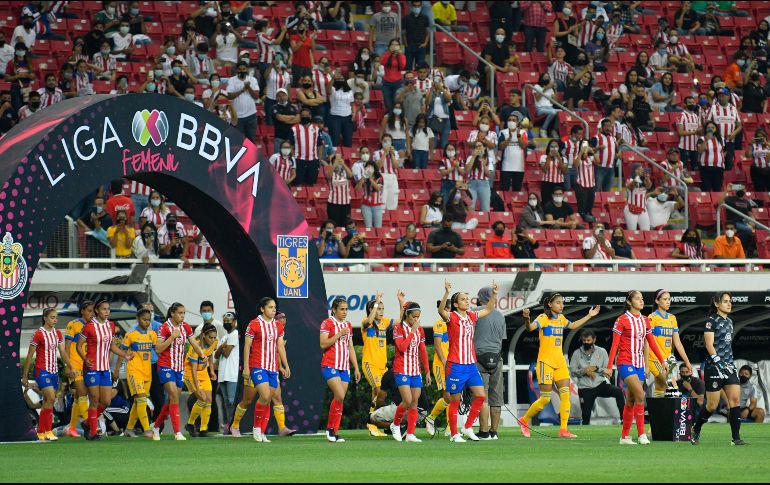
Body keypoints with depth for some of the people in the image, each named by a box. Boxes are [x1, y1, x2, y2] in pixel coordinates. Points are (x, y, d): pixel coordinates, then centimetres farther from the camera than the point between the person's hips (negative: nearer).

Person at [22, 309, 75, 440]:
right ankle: (48, 431, -13)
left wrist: (70, 367, 1)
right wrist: (25, 376, -5)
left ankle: (41, 433, 11)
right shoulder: (38, 334, -10)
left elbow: (63, 352, 13)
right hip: (42, 370, -7)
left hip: (54, 371, 7)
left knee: (47, 402, 6)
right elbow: (30, 356, -6)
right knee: (51, 399, -18)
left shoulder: (57, 333, 9)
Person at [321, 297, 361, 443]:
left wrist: (356, 368, 17)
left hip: (345, 368, 6)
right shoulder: (327, 323, -4)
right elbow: (323, 344, -15)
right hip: (330, 366, -6)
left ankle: (335, 433, 4)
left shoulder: (348, 325, 16)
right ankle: (330, 428, -5)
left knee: (340, 399, 2)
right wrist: (339, 334, -17)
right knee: (339, 396, -19)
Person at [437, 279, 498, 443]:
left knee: (481, 395, -1)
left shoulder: (471, 316, 11)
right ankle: (454, 434, 8)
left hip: (471, 365, 6)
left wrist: (494, 294, 11)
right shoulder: (452, 317, -8)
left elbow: (488, 309, 24)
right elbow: (441, 310, -29)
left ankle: (467, 427, 11)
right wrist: (447, 293, -42)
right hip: (456, 365, -6)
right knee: (455, 401, 1)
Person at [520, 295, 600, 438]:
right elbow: (531, 327, -29)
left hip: (560, 362, 7)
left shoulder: (561, 318, 12)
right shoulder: (544, 318, -11)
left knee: (565, 394, -5)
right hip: (546, 362, -7)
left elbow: (573, 326, 32)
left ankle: (563, 430, -3)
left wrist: (589, 316, 34)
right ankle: (524, 420, 16)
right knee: (545, 398, -6)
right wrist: (526, 319, -50)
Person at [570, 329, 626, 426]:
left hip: (600, 384, -1)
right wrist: (584, 371, -14)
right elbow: (572, 371, 2)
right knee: (586, 415, -3)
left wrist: (596, 369, -14)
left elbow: (608, 371, 2)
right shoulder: (577, 354, 7)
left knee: (618, 391, -26)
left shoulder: (601, 351, 7)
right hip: (585, 388, 1)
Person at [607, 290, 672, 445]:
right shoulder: (622, 320, -7)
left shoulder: (645, 320, 11)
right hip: (626, 363, -6)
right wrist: (609, 366, -9)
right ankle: (642, 435, -20)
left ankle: (625, 436, 16)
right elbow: (614, 345, -7)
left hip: (639, 364, 6)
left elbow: (652, 343, 16)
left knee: (631, 401, 9)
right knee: (640, 395, -19)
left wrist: (663, 360, 12)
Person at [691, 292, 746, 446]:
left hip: (729, 366, 7)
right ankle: (696, 430, 23)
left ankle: (736, 437, -8)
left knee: (735, 399, -7)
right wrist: (720, 364, -22)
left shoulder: (729, 321, 15)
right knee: (712, 405, -1)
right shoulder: (712, 321, -8)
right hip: (714, 367, -7)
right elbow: (709, 345, -15)